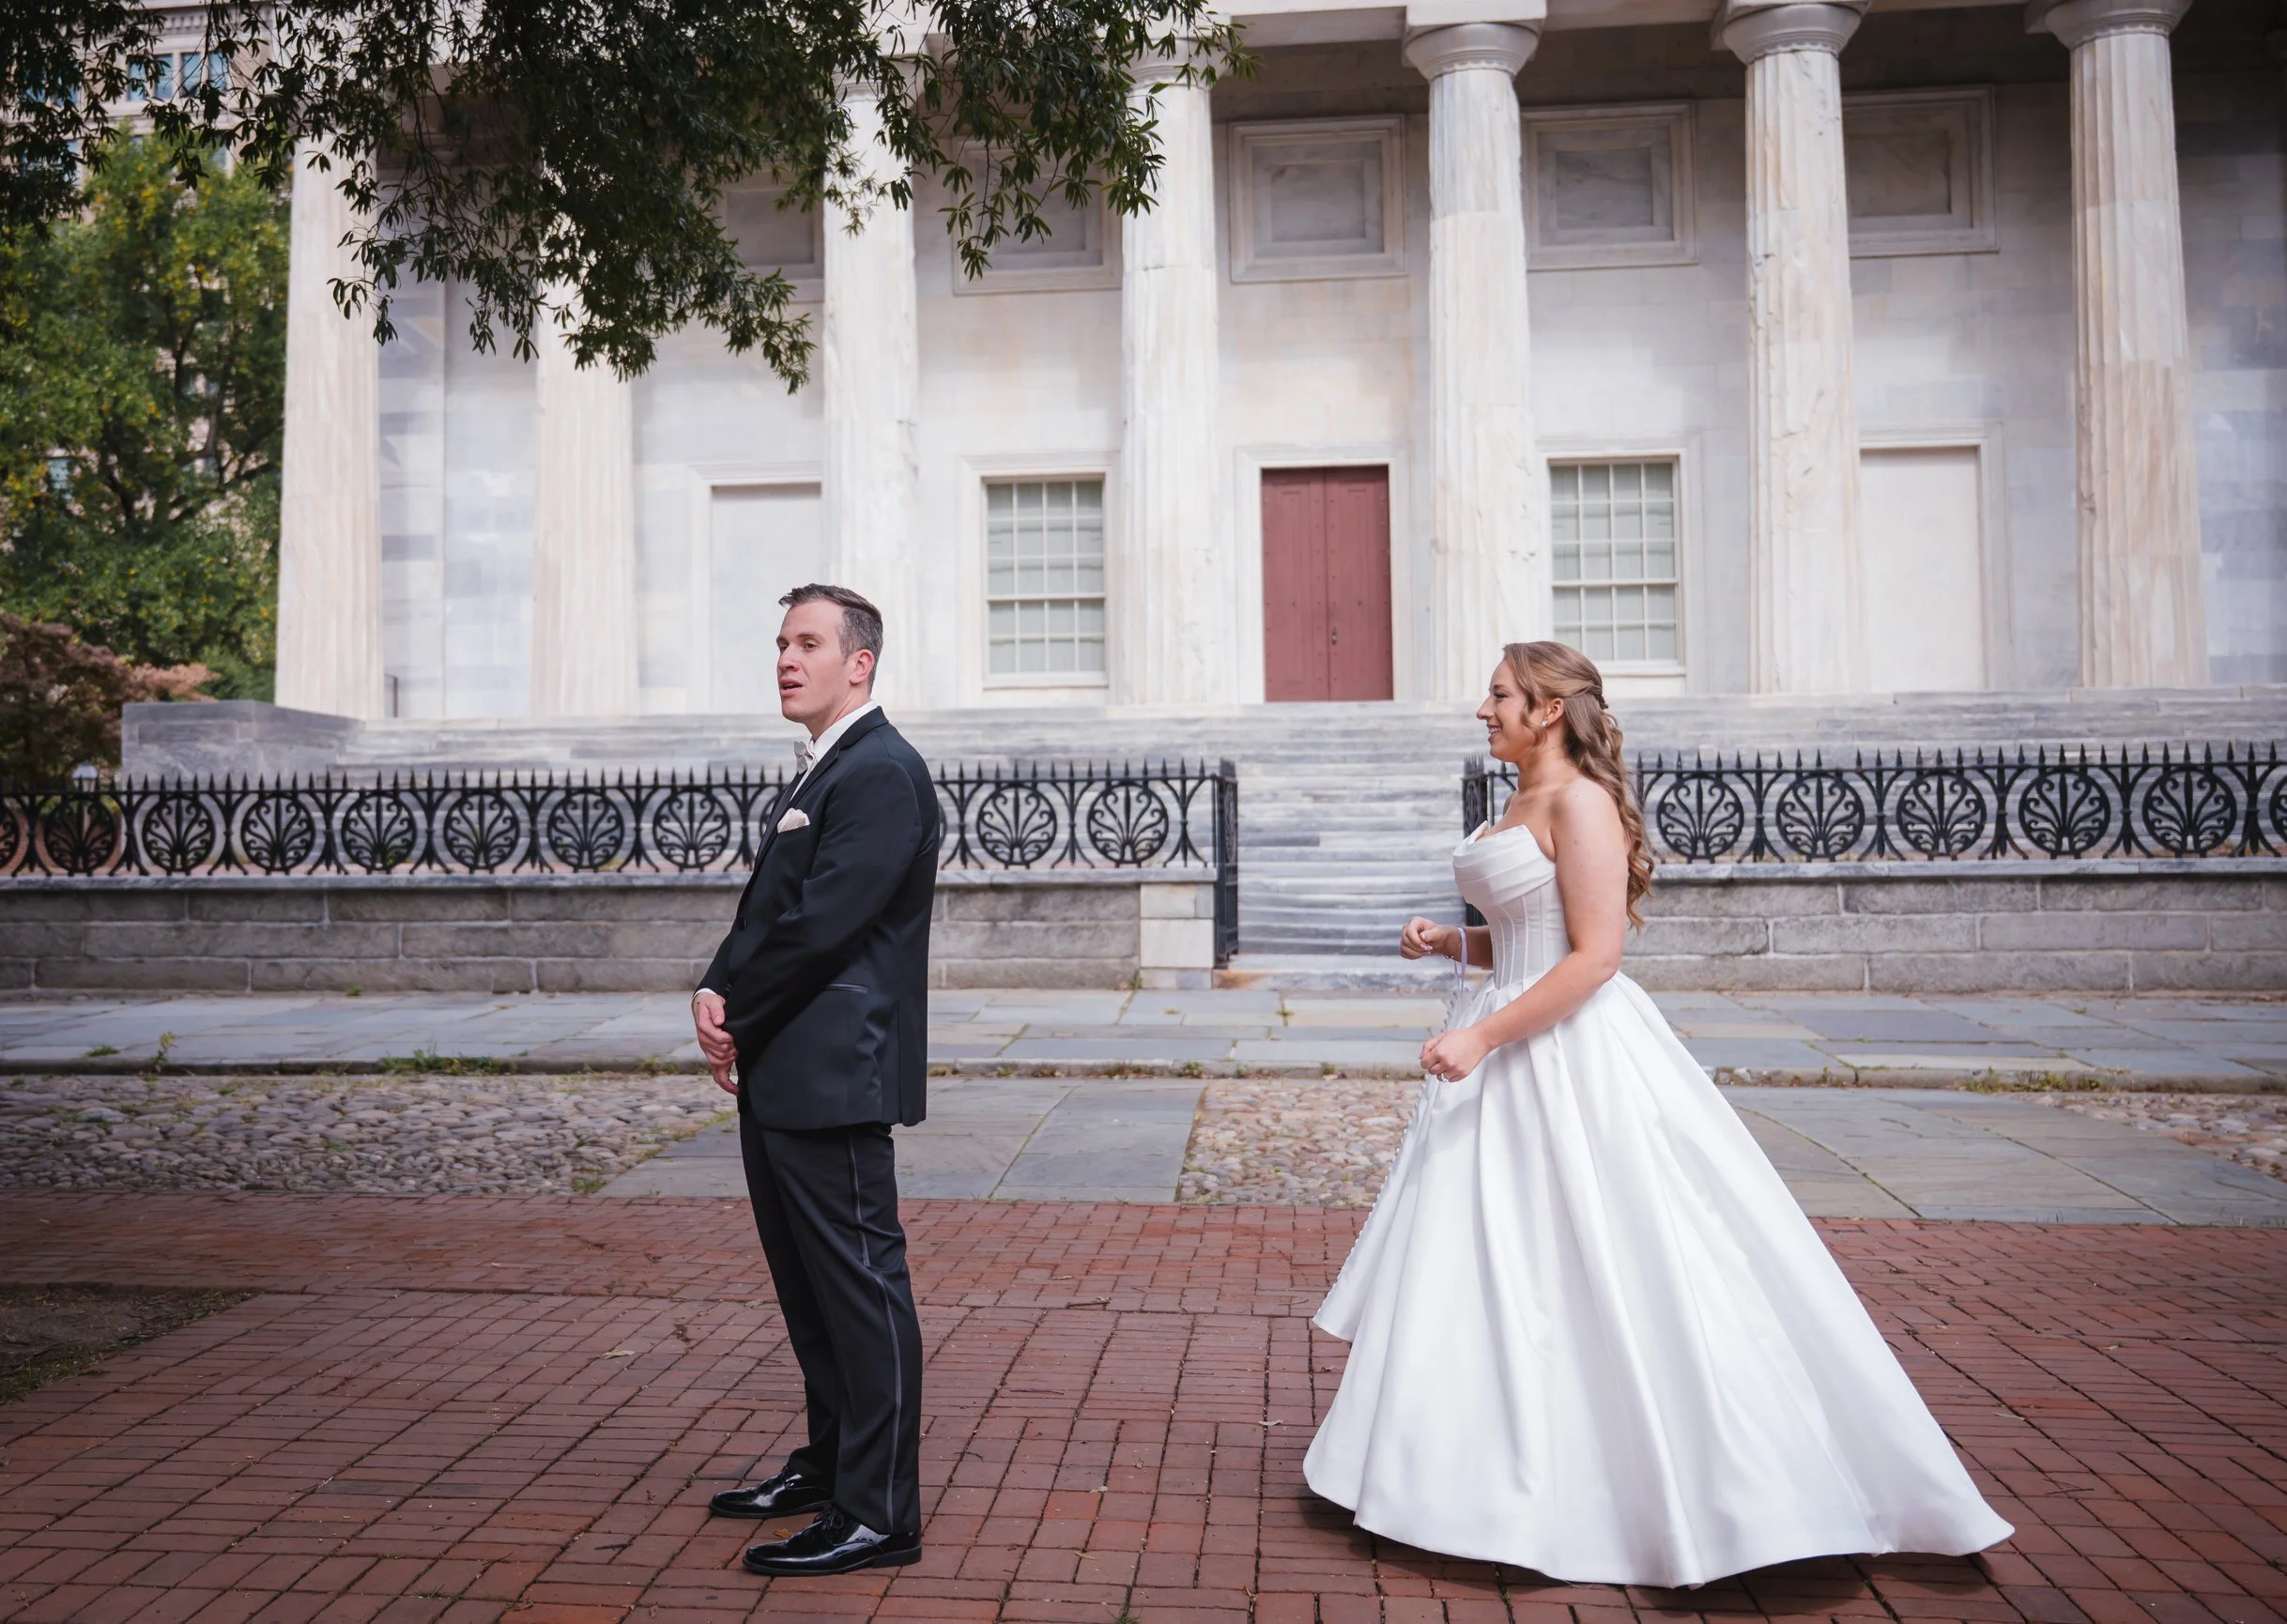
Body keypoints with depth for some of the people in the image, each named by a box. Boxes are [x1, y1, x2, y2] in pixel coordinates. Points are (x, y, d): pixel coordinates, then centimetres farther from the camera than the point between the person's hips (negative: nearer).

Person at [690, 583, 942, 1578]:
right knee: (806, 1282, 19)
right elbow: (764, 910, 17)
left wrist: (734, 1016, -9)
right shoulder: (816, 772, 18)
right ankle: (830, 1461, 34)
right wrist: (718, 993, -1)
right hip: (779, 1078, 10)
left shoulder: (882, 772, -14)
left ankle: (878, 1513, 7)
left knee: (860, 1285, -2)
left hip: (832, 1078, -10)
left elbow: (818, 924, -20)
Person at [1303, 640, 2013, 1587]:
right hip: (1508, 1057, 10)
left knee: (1609, 1268, -2)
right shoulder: (1521, 807, 14)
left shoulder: (1578, 801, -14)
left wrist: (1483, 1036, -23)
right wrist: (1449, 943, 5)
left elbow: (1596, 955, -21)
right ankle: (1517, 1477, 25)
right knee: (1494, 1270, 13)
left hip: (1574, 1058, -10)